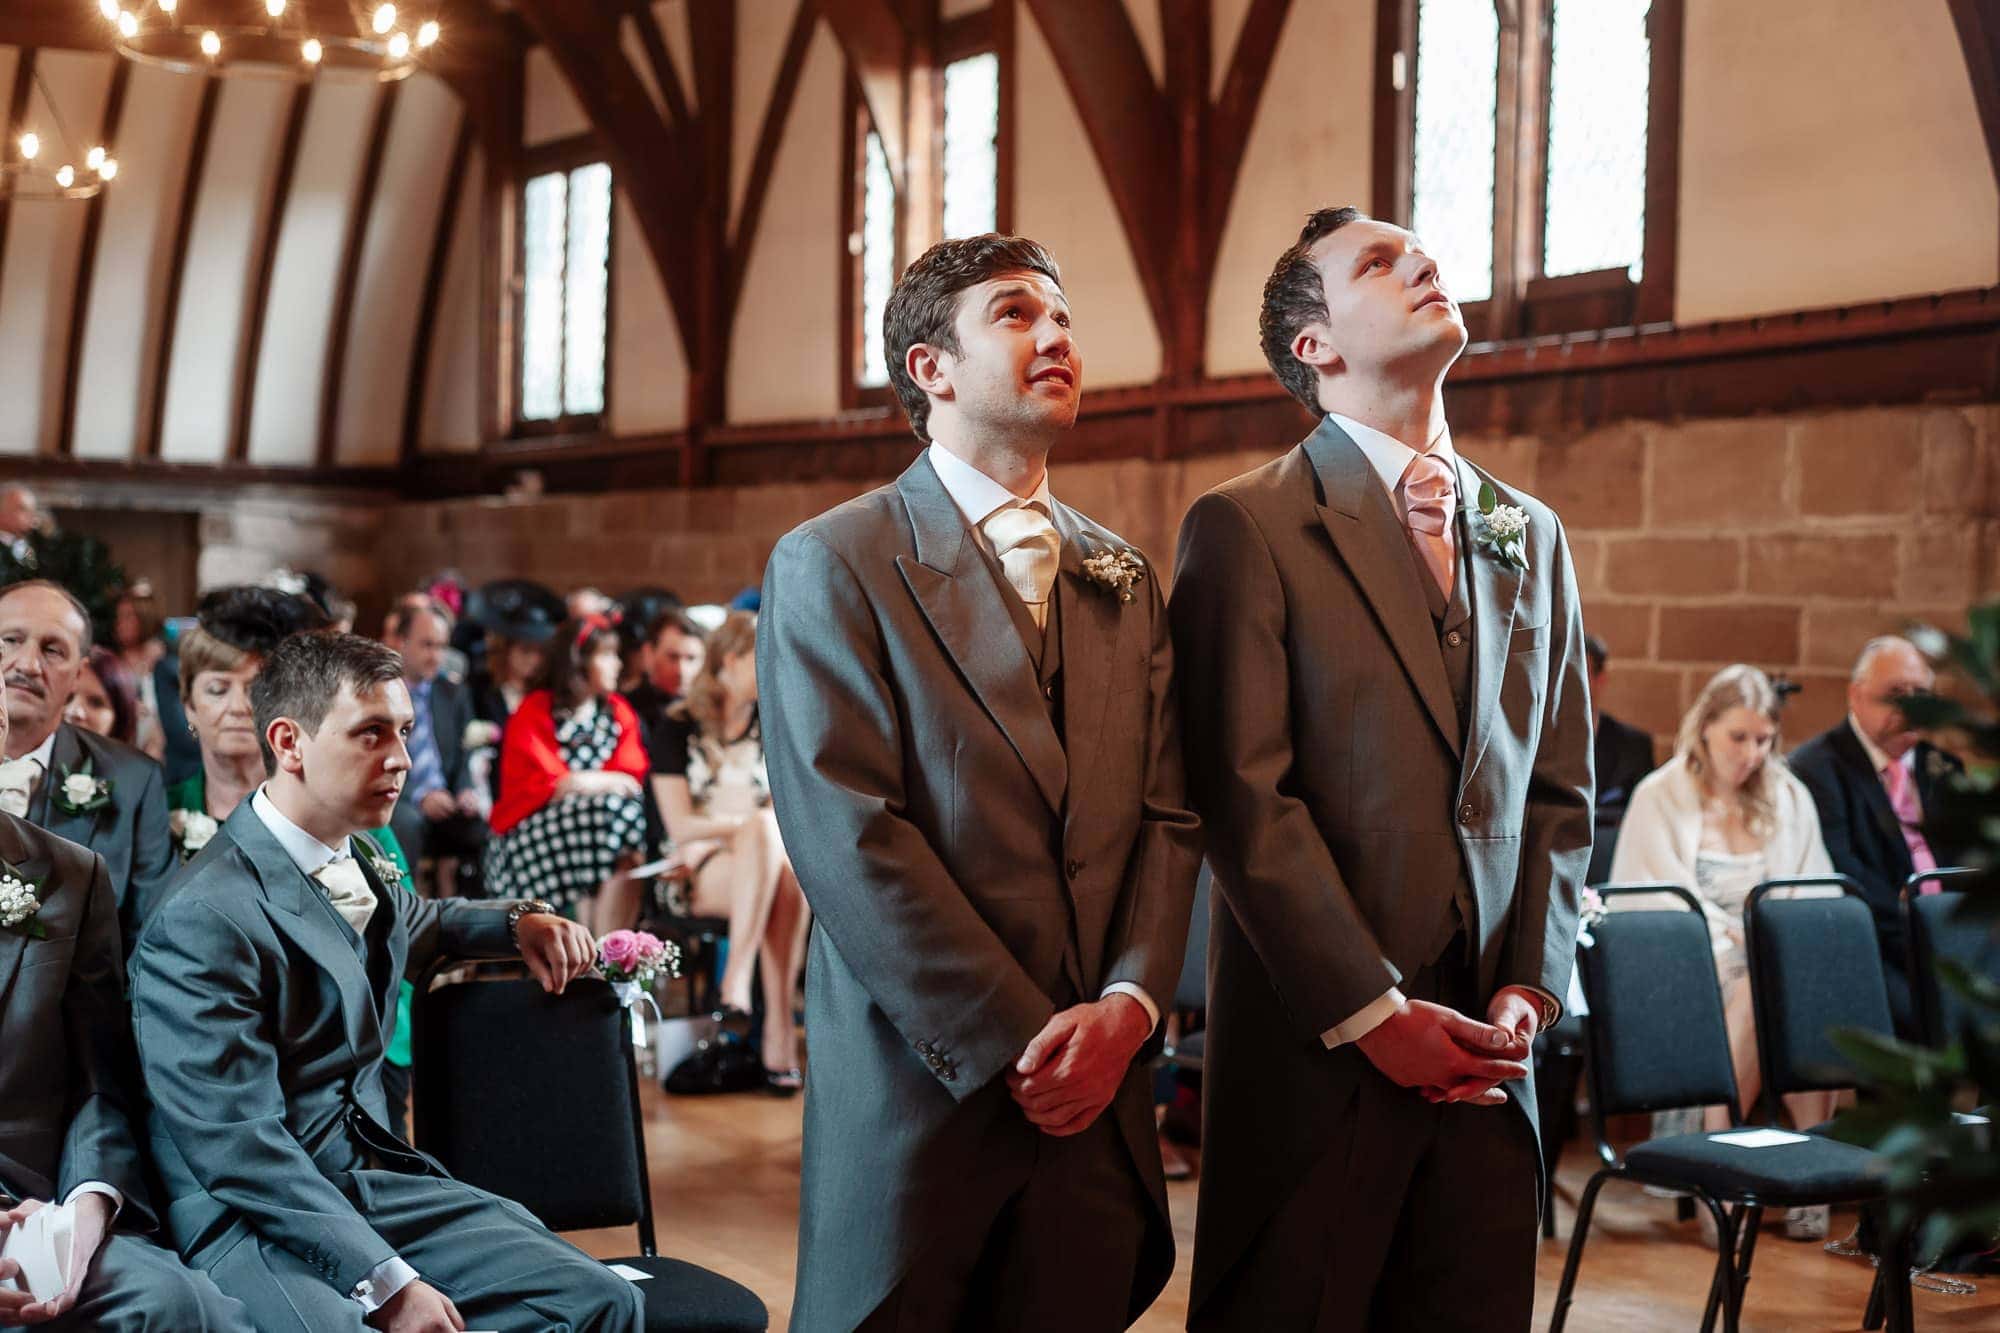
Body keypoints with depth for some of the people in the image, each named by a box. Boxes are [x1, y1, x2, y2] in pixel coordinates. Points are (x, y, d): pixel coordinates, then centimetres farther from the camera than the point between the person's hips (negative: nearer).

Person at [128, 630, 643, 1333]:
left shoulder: (355, 855, 10)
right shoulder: (205, 920, -16)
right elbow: (240, 1146, -20)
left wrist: (517, 921, 18)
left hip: (375, 1181, 8)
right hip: (251, 1220, -7)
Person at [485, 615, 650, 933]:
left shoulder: (619, 712, 10)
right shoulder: (533, 714, -3)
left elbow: (632, 776, -3)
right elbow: (545, 785, -14)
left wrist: (578, 782, -20)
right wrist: (606, 782, -10)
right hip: (532, 836, -4)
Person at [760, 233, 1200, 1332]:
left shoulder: (1122, 579, 14)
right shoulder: (831, 566, -3)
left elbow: (1168, 816, 8)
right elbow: (849, 836, -12)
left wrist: (1129, 1004, -8)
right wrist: (1017, 1041, -15)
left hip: (1098, 1105, 5)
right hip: (921, 1096, -4)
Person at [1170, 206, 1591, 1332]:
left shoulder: (1532, 537, 15)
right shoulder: (1248, 527, -4)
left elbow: (1561, 793, 14)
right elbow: (1246, 800, -11)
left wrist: (1532, 989, 2)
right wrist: (1374, 1011, -13)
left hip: (1486, 1054, 5)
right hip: (1316, 1047, -5)